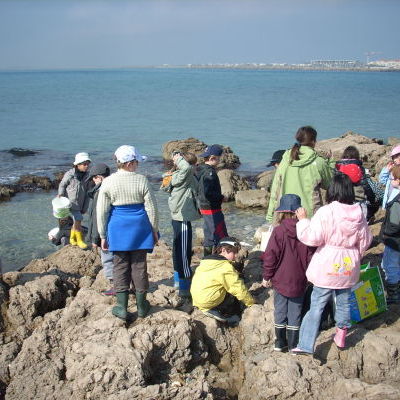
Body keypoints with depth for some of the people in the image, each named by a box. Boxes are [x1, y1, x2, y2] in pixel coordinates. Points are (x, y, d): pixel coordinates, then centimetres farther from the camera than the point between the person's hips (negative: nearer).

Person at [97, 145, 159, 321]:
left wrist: (103, 236, 7)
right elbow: (151, 208, -4)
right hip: (139, 229, 0)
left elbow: (101, 212, -2)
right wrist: (154, 231, 8)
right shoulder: (142, 180, -8)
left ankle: (122, 308, 11)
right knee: (139, 266, 9)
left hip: (118, 229, 0)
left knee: (121, 266, 8)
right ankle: (141, 306, 20)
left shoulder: (108, 182, -6)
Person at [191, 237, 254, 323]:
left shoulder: (206, 261, 10)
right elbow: (239, 288, -13)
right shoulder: (226, 267, -16)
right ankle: (214, 310, -5)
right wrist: (251, 302, 1)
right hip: (209, 301, -8)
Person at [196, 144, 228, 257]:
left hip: (205, 208, 10)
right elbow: (208, 193, -29)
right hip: (212, 209, -10)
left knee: (209, 236, 19)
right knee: (221, 238, -5)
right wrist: (221, 197, -15)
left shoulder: (201, 170, 10)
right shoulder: (209, 173, -20)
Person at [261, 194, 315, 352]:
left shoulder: (278, 231, -14)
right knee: (295, 311, 13)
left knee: (280, 310, 13)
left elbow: (270, 256, -13)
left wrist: (267, 276, -1)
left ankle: (280, 342, 21)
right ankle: (293, 344, 20)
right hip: (299, 281, 2)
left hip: (280, 280, -1)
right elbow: (311, 256, -2)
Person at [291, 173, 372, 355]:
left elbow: (313, 238, -21)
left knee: (316, 305, 2)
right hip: (349, 266, 5)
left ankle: (306, 345, 3)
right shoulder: (358, 213, -1)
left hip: (327, 268, -4)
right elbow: (365, 240, 8)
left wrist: (303, 220, -8)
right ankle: (341, 337, 36)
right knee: (344, 302, 20)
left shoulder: (325, 212, -19)